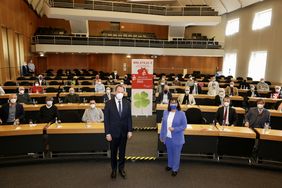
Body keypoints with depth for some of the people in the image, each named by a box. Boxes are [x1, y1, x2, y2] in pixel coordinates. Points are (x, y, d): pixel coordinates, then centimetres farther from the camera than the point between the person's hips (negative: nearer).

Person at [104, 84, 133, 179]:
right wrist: (107, 133, -11)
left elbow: (129, 118, 2)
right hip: (113, 132, -2)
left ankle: (121, 168, 34)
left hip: (124, 132, 2)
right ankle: (114, 169, 33)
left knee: (122, 151, 15)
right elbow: (106, 119, -8)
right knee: (113, 152, 14)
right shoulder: (109, 103, -9)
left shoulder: (127, 103, -2)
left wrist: (130, 130, -3)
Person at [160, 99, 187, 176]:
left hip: (177, 139, -4)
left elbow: (184, 125, -11)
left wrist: (174, 129, -23)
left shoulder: (181, 114, -13)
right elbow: (163, 125, 5)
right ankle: (170, 165, 44)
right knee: (169, 152, 21)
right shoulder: (165, 112, 0)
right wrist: (161, 135, 7)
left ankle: (175, 169, 30)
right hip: (167, 137, 4)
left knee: (176, 154, 11)